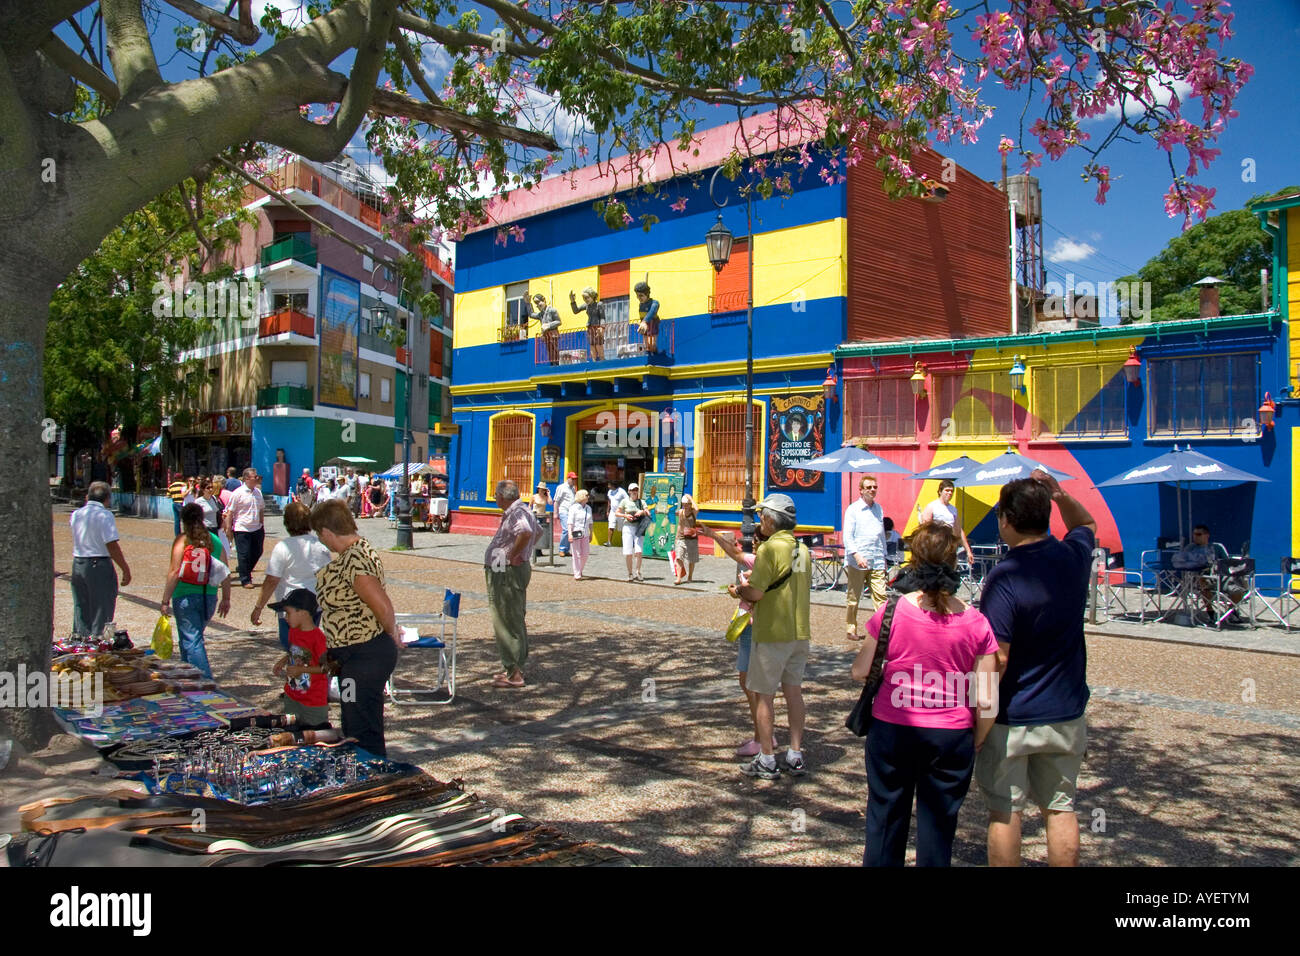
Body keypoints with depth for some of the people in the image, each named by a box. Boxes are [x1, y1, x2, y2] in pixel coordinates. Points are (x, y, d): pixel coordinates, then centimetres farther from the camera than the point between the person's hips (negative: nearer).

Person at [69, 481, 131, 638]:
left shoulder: (76, 514, 7)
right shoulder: (105, 515, -11)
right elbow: (112, 546, -17)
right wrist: (125, 569, -12)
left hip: (77, 565, 6)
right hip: (100, 566, -6)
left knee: (81, 611, 15)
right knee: (101, 613, 2)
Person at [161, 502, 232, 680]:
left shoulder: (182, 540, -7)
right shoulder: (215, 540, 5)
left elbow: (174, 573, -11)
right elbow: (225, 574, 5)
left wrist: (165, 601, -7)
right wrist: (226, 599, 14)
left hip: (185, 597, -5)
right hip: (209, 598, 5)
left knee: (191, 641, -2)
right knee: (193, 637, 22)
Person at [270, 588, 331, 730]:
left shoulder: (317, 637, -23)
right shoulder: (293, 631, 3)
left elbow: (327, 667, -21)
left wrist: (302, 670, -24)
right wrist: (283, 661, 2)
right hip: (292, 696, 8)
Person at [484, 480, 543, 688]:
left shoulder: (516, 513, -19)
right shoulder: (522, 510, 14)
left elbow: (526, 532, -39)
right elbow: (538, 531, 31)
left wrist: (511, 556, -27)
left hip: (508, 573, -11)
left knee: (507, 623, -6)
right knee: (514, 622, 17)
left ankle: (513, 674, -3)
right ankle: (514, 668, 27)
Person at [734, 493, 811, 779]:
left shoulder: (769, 549, -17)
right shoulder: (802, 550, 7)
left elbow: (756, 593, -22)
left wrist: (738, 590, 0)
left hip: (772, 633, -7)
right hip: (800, 631, 7)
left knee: (764, 694, 3)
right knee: (793, 691, 13)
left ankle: (766, 761, 8)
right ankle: (795, 756, 17)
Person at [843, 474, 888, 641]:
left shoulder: (879, 508, 14)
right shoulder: (853, 509, -1)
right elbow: (847, 536, -8)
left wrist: (883, 556, 24)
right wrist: (856, 555, -21)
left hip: (877, 562, 4)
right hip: (857, 562, -4)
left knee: (880, 595, -5)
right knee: (853, 598, 5)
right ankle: (851, 629, 15)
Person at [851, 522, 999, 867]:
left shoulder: (891, 611, -12)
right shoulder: (975, 622, -9)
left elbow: (860, 672, -6)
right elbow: (987, 701, -7)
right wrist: (977, 742, 9)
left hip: (892, 729, 0)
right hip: (952, 735, 1)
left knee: (885, 821, 16)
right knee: (938, 826, 14)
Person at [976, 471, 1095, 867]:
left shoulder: (1004, 578, -21)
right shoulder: (1074, 557, -4)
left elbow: (996, 660, -23)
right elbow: (1086, 524, 22)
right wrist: (1060, 496, 4)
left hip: (1011, 718, -5)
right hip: (1065, 714, 5)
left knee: (1004, 811, 8)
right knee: (1060, 808, 14)